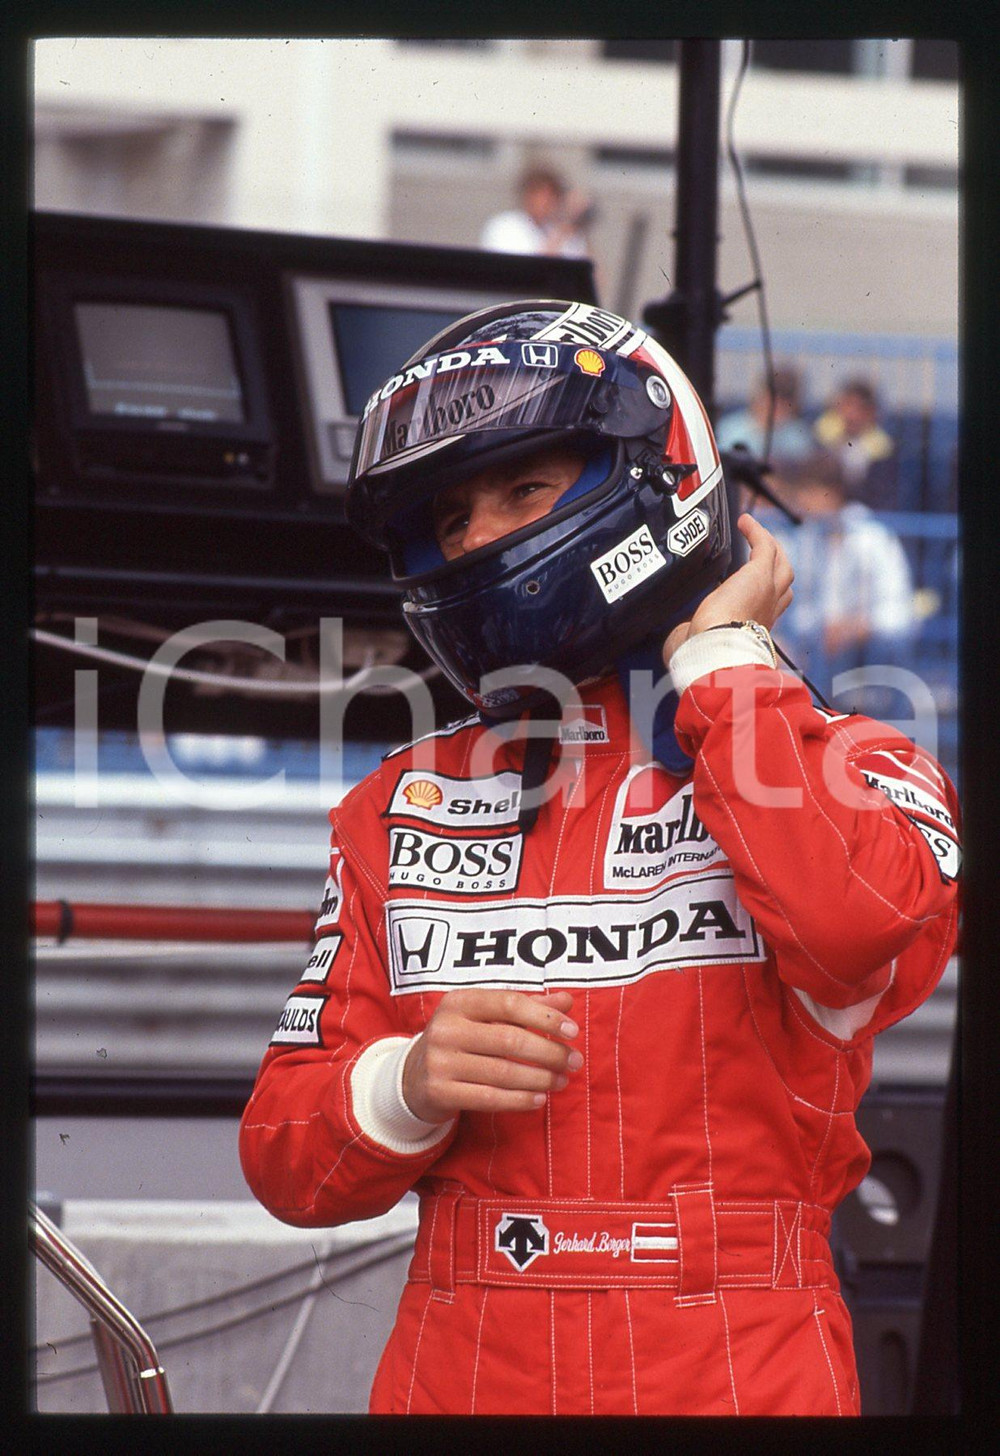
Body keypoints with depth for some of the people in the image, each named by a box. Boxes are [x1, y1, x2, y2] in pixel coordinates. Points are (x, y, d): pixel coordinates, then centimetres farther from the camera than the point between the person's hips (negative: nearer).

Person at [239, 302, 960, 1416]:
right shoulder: (402, 809, 10)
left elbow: (863, 926, -25)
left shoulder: (838, 771, 0)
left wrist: (717, 656, -11)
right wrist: (409, 1085, -13)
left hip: (737, 1378, -3)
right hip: (454, 1375, 3)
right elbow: (287, 1158, 10)